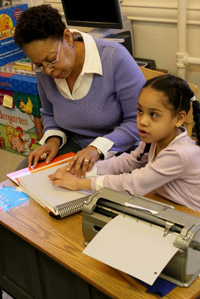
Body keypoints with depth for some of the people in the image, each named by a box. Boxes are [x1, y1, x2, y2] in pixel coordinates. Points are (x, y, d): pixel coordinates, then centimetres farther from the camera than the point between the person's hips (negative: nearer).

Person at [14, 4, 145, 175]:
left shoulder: (115, 57, -22)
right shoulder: (44, 71, -5)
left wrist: (99, 147, -30)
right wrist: (53, 139, -6)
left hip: (121, 149, -4)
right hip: (75, 145, 5)